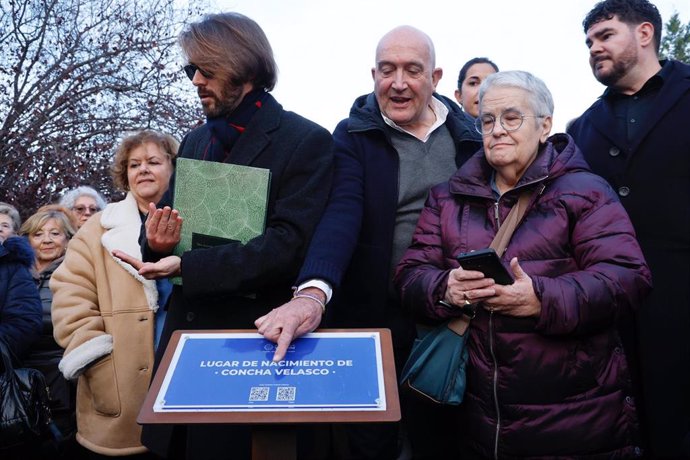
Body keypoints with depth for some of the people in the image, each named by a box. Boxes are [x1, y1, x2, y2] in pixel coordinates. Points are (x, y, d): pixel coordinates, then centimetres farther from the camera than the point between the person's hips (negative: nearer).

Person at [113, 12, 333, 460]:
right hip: (187, 332, 6)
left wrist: (186, 266, -23)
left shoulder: (306, 141, -9)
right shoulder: (194, 142, 12)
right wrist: (158, 243, -8)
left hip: (259, 341, -6)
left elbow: (289, 245, -19)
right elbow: (168, 224, 16)